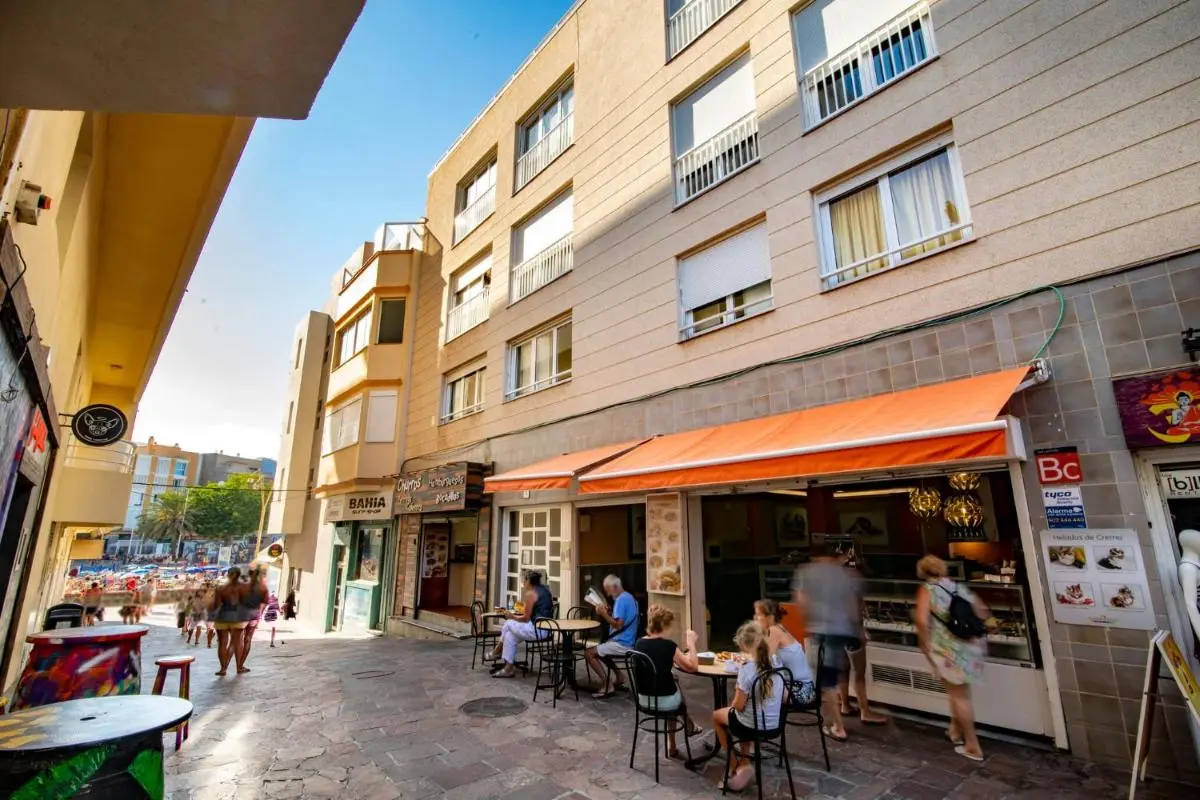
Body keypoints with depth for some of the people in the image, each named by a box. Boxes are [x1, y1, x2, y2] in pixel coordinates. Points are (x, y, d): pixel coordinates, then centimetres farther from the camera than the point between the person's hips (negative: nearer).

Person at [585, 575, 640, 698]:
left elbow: (618, 625, -26)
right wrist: (607, 612, 9)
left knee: (589, 653, -8)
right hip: (628, 642, 11)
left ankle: (609, 685, -5)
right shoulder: (628, 597, 13)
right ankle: (619, 679, 20)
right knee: (599, 651, 27)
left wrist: (603, 613, -18)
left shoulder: (621, 600, -19)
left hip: (622, 644, -11)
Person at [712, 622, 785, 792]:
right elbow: (784, 697, 4)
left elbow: (738, 706, -19)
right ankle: (743, 762, 29)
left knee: (717, 716, 24)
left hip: (752, 726, -5)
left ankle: (734, 764, 27)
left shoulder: (746, 669, -26)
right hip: (774, 724, 6)